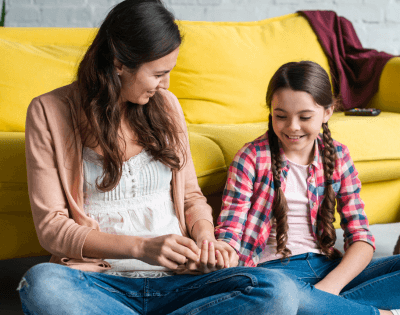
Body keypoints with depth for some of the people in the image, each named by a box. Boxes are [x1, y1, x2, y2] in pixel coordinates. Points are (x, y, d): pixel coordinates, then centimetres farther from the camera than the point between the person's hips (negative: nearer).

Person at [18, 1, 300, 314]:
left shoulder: (165, 104, 13)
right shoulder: (49, 112, 0)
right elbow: (52, 226, -4)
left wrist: (205, 237, -4)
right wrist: (140, 247, -17)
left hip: (174, 279, 4)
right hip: (101, 280, -3)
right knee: (40, 282, -40)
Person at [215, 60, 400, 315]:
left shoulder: (337, 157, 8)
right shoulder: (251, 158, -1)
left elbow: (361, 237, 3)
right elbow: (229, 234, -7)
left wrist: (332, 284, -16)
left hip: (327, 266, 4)